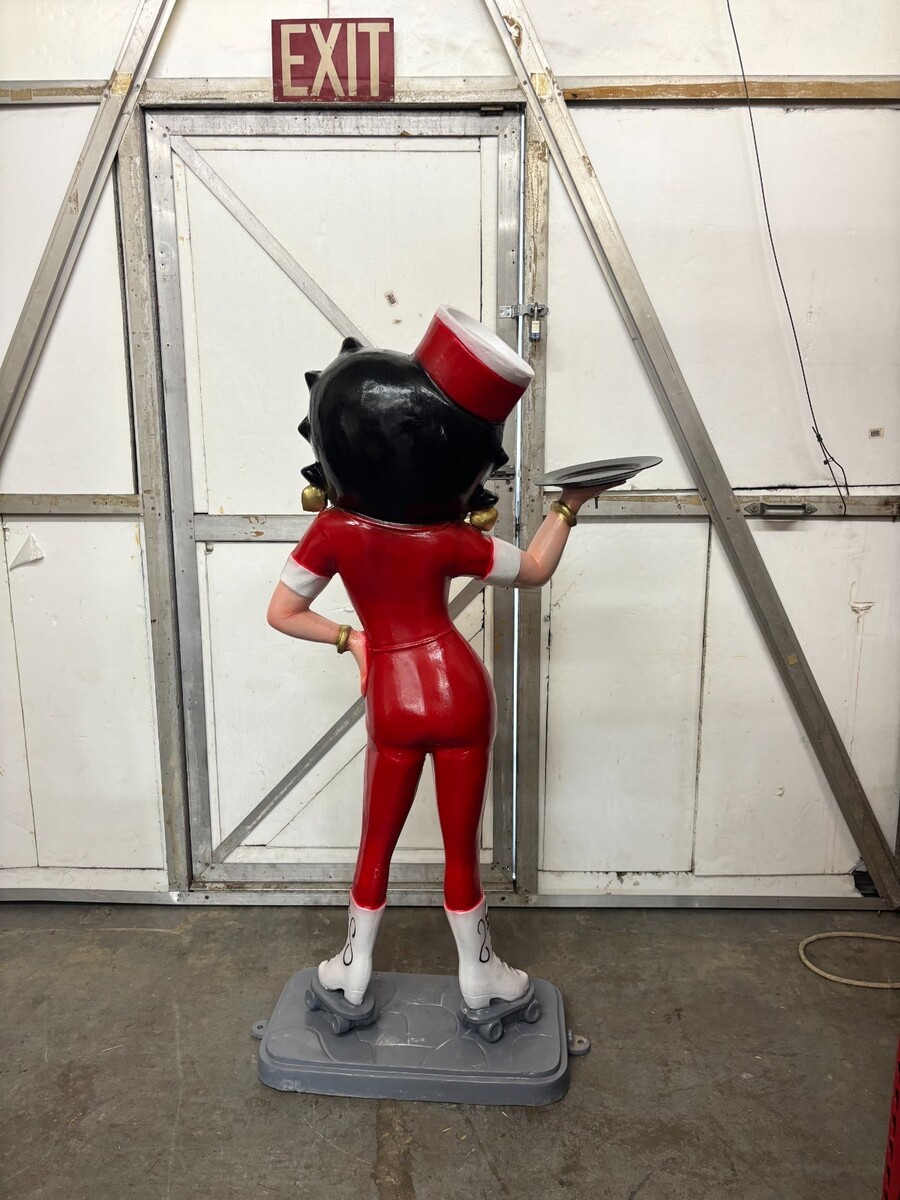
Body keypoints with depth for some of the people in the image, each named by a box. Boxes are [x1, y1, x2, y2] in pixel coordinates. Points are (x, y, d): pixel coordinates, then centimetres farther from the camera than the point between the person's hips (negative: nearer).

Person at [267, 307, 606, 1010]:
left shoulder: (334, 530, -11)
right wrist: (567, 509, 7)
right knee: (461, 846, 14)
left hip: (393, 705, 2)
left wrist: (348, 639, 6)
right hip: (458, 692, -1)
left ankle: (354, 970, 36)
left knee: (377, 845, 20)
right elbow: (536, 571, 0)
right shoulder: (449, 543, -15)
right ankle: (479, 976, 33)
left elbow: (283, 613, -2)